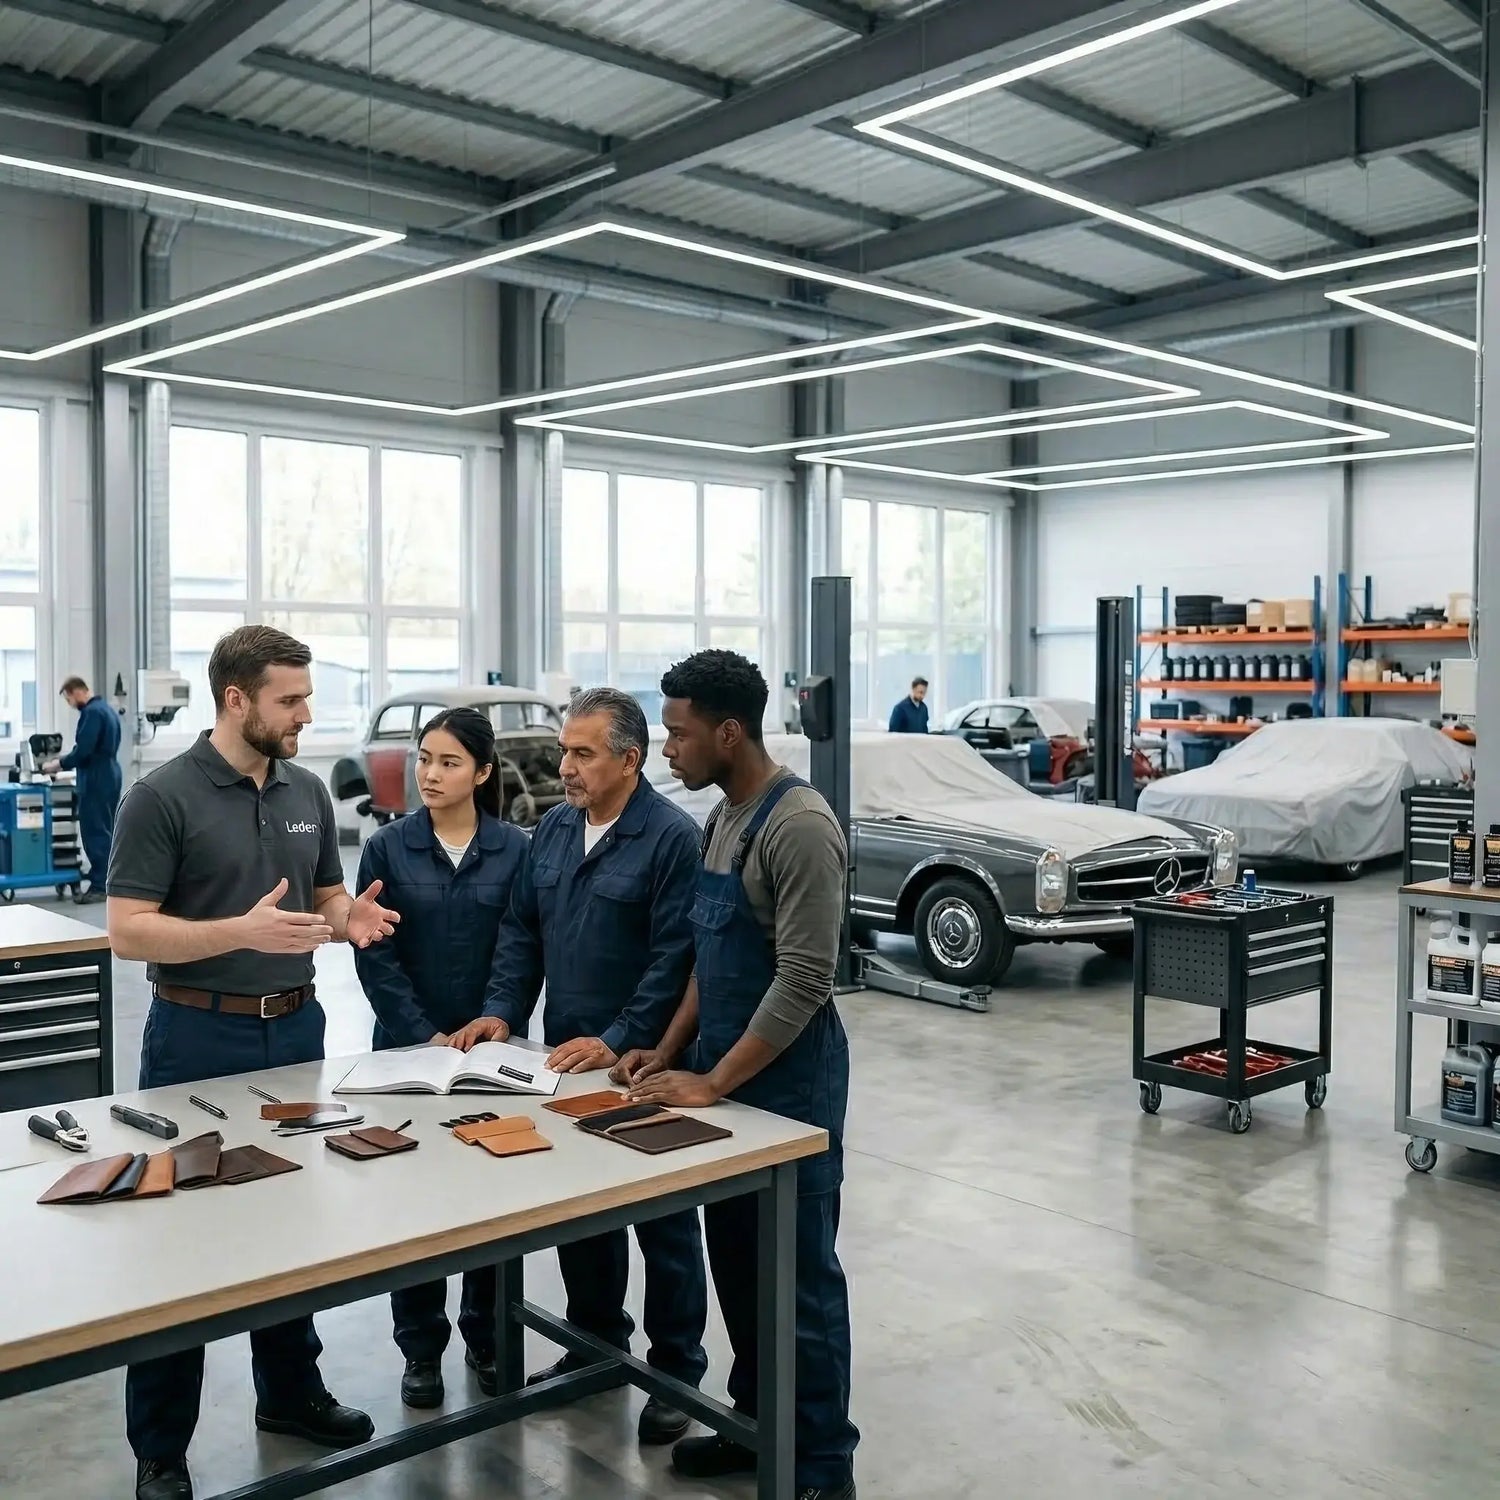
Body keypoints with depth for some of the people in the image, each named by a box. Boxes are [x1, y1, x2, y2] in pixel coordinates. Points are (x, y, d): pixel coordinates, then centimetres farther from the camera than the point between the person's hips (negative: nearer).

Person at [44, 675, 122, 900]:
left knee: (95, 832, -5)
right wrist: (67, 764, 17)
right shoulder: (107, 709, 15)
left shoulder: (92, 712, -14)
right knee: (106, 831, 13)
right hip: (109, 776, 10)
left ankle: (100, 886, -4)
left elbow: (83, 749, -21)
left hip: (96, 780, -10)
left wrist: (60, 764, -6)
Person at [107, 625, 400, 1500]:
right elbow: (128, 932, -16)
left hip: (297, 1030, 6)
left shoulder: (309, 793, 5)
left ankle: (291, 1390, 34)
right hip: (199, 1039, -5)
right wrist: (244, 930, -27)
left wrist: (349, 919, -9)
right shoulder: (162, 797, -12)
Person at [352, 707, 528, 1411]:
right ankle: (421, 1348, 20)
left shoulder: (514, 849, -2)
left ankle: (487, 1338, 25)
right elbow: (375, 955, -5)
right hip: (409, 1045, 0)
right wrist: (425, 1037, -11)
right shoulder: (388, 848, -3)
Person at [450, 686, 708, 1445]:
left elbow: (673, 959, -18)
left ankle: (677, 1371, 20)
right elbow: (522, 929, 11)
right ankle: (597, 1342, 35)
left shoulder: (672, 837, -15)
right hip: (566, 1059, 7)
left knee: (662, 1218, 6)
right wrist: (502, 1011, -1)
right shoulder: (554, 827, 7)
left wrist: (617, 1043, -21)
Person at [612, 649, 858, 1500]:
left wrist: (712, 1083, -20)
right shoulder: (722, 819, 9)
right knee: (736, 1262, 18)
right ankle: (758, 1424, 34)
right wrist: (670, 1053, 9)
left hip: (786, 1082, -9)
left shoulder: (800, 827, -20)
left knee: (799, 1275, 3)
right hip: (725, 1075, 9)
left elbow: (803, 981, -24)